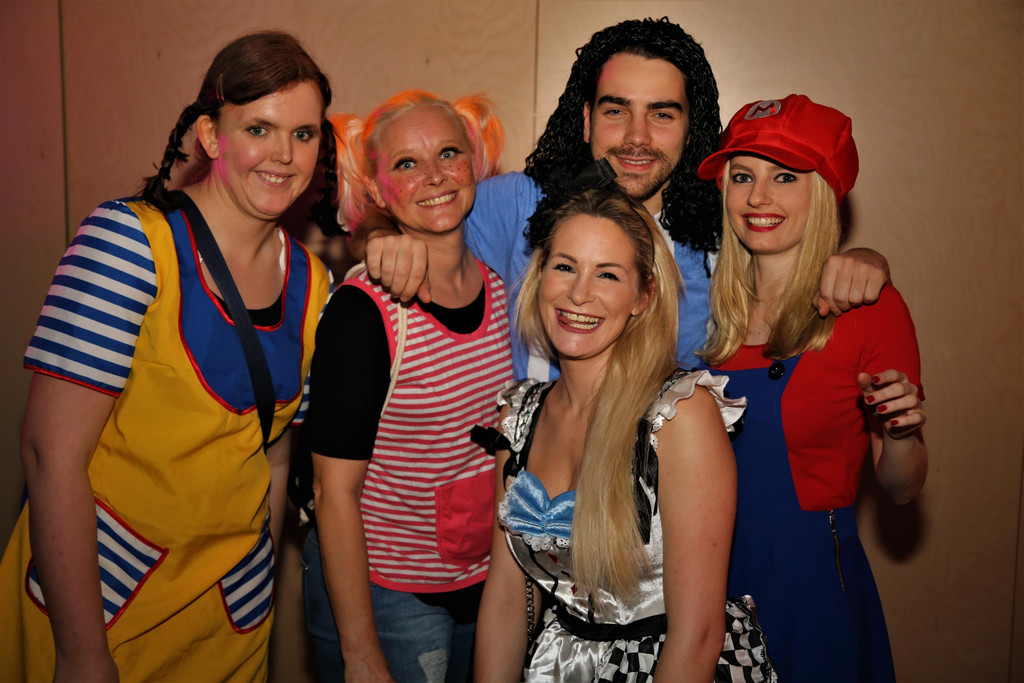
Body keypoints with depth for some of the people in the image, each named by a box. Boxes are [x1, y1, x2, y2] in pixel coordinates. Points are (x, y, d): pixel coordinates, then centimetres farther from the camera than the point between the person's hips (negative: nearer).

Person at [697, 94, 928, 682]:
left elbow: (903, 488, -7)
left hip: (811, 582, -4)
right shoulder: (712, 302, 0)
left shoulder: (870, 306, -12)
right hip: (709, 572, 4)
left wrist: (900, 431, -24)